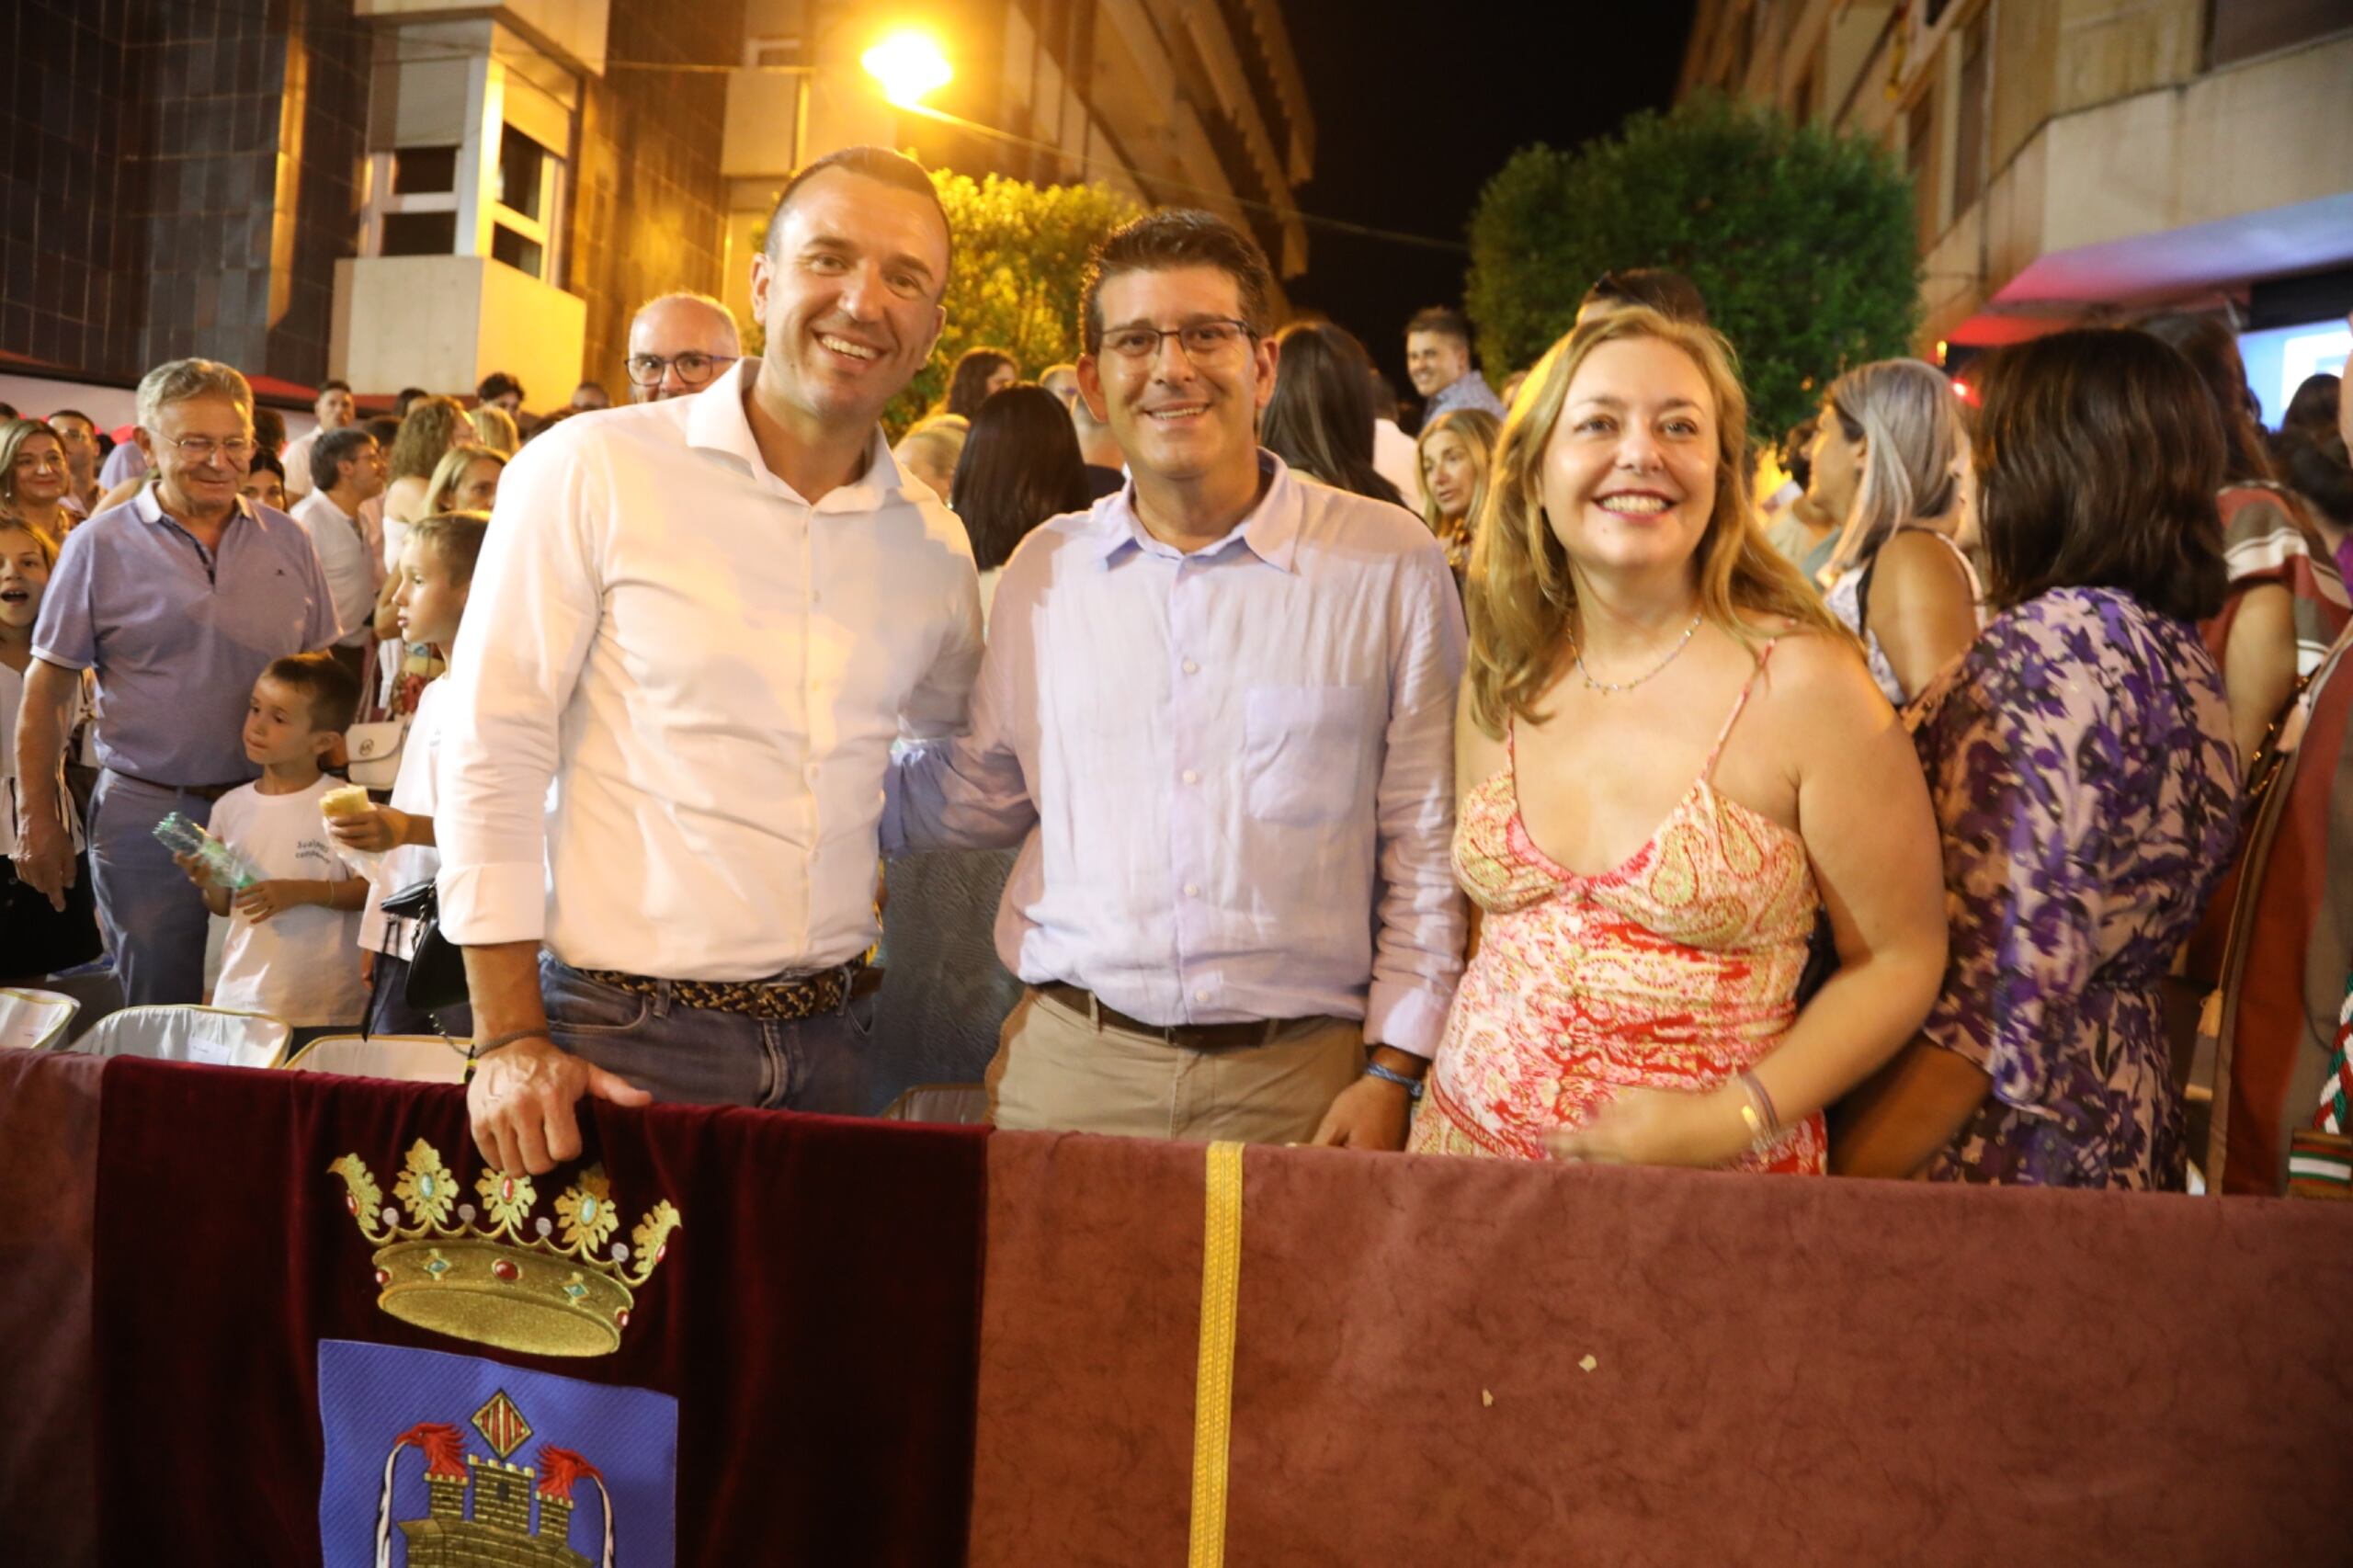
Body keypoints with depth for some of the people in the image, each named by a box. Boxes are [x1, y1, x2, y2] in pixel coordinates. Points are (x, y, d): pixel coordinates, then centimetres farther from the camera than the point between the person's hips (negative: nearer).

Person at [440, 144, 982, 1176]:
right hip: (625, 1036, -4)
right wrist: (510, 1038, -11)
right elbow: (489, 758, -8)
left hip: (824, 1040, 4)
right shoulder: (590, 473, -8)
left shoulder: (932, 543, 5)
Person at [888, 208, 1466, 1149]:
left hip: (1300, 1076, -2)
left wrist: (1393, 1072, -3)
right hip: (1068, 1065, 2)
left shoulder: (1390, 563, -3)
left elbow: (1426, 851, 0)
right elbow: (982, 793, 16)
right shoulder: (1044, 569, 6)